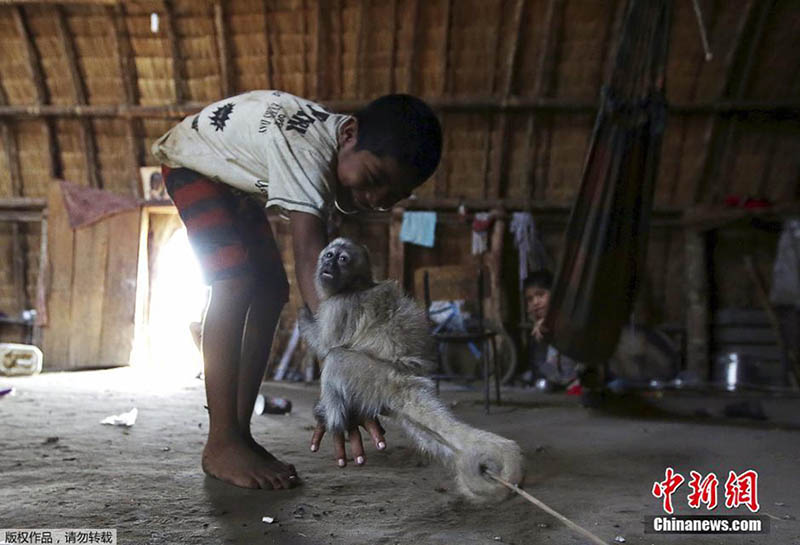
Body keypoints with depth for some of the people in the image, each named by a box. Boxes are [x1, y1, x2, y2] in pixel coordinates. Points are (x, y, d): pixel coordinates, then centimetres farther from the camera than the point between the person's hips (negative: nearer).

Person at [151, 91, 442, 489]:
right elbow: (310, 262, -53)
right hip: (190, 161, -8)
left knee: (271, 291, -2)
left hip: (233, 182, 8)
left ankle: (239, 432, 4)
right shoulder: (306, 149, -44)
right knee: (235, 280, -25)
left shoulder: (343, 156, -16)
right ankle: (221, 443, -18)